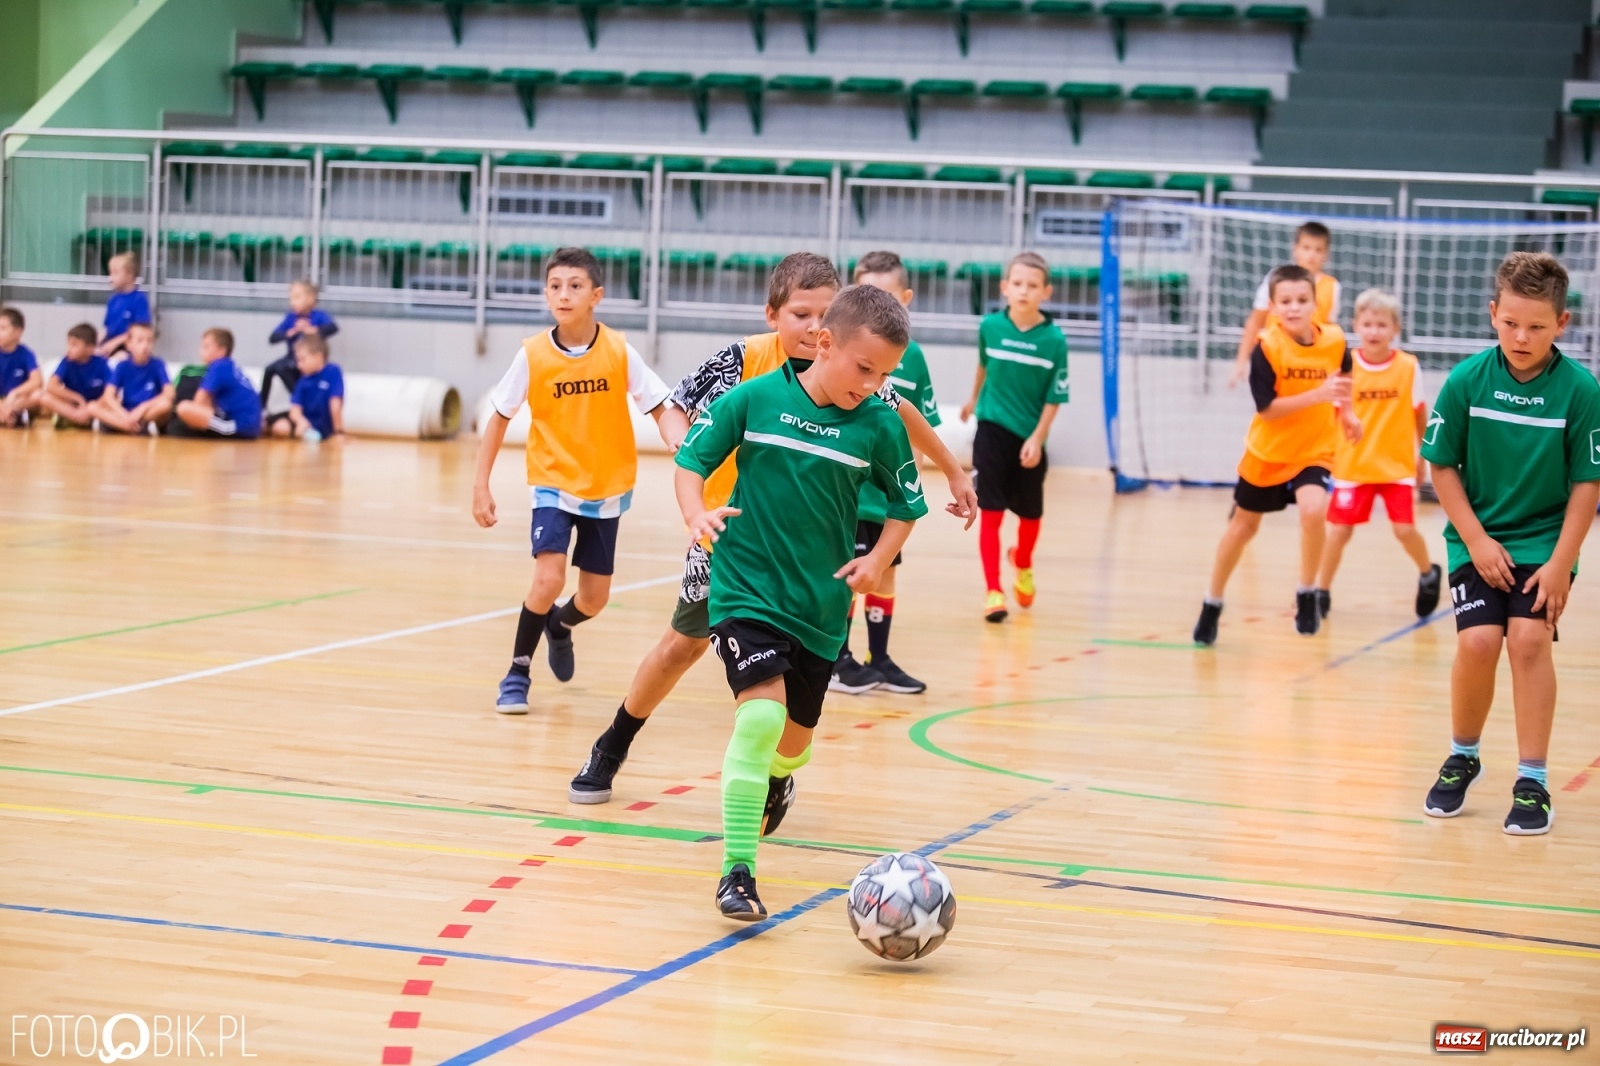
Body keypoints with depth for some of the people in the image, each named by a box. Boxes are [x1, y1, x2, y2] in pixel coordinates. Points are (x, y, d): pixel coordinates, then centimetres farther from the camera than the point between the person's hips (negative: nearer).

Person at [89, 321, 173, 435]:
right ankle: (143, 428, -35)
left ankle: (114, 423, -28)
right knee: (93, 406, -22)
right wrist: (124, 416, -28)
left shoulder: (158, 365, -2)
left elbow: (169, 394, -13)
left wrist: (143, 407, -23)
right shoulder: (122, 367, 1)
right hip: (125, 413, 2)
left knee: (165, 404, -34)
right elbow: (109, 396, -9)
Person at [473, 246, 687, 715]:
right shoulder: (532, 355, -12)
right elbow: (500, 418, -2)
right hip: (553, 482, -2)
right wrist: (480, 486, -4)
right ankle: (517, 672, -1)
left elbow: (660, 408, -10)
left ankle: (559, 626, 45)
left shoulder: (620, 351, -13)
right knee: (548, 579, -21)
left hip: (606, 487, 2)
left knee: (594, 598, 9)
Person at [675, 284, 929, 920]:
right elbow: (691, 459, 1)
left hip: (822, 605, 3)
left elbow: (906, 503, 10)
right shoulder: (753, 399, -9)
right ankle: (737, 873, -16)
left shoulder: (880, 426, -4)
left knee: (794, 739, 15)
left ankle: (775, 781, 55)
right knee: (762, 714, -23)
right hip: (747, 588, -3)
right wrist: (696, 512, -18)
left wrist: (879, 559, -5)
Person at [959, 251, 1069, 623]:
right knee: (991, 512, -6)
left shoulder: (1054, 339, -13)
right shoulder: (990, 326, -7)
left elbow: (1054, 397, -9)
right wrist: (973, 400, 29)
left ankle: (1023, 565, 46)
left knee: (1030, 512, 16)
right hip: (992, 430, 0)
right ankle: (993, 591, -4)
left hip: (1029, 437, 0)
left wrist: (1037, 439, -16)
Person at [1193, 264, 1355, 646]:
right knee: (1243, 526, 15)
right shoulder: (1266, 347, -21)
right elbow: (1267, 409, -26)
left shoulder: (1334, 340, -11)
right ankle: (1212, 606, 36)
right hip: (1267, 451, -1)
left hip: (1314, 450, 1)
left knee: (1313, 510, -28)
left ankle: (1307, 595, -8)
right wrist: (1318, 394, -34)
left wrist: (1345, 413, -2)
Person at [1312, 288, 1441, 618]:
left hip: (1397, 465, 0)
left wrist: (1423, 455, 11)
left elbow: (1420, 413, 5)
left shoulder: (1409, 367, -7)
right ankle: (1322, 592, 15)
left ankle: (1429, 575, 24)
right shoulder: (1346, 365, -7)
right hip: (1353, 465, 0)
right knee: (1339, 529, 0)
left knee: (1404, 529, -4)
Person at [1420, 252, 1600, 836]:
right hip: (1479, 538, 1)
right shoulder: (1467, 380, -11)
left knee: (1529, 637, -18)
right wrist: (1476, 540, -9)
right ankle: (1462, 757, 12)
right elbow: (1442, 465, -3)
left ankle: (1532, 781, -7)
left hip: (1545, 540, -1)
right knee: (1478, 641, -15)